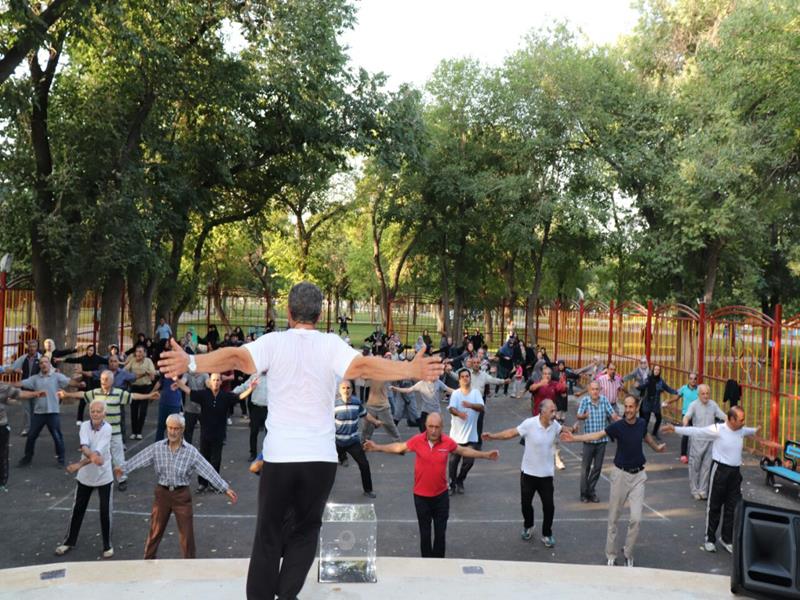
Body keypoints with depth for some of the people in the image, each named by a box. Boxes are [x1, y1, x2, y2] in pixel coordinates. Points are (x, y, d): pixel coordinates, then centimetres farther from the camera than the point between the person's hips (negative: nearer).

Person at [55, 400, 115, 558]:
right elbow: (84, 447, -26)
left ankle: (107, 545, 20)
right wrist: (92, 455, -46)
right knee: (78, 510, 16)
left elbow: (98, 452, -27)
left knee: (105, 512, 4)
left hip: (103, 477, -3)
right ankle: (69, 541, 34)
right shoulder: (85, 426, -10)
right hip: (85, 476, 3)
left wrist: (78, 465, -33)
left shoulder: (107, 428, -18)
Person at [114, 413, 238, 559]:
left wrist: (225, 488, -16)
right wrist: (123, 469, -23)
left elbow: (209, 471, -12)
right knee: (155, 530, 14)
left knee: (187, 533, 6)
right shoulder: (157, 448, -3)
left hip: (182, 495, -1)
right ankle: (148, 560, 32)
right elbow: (139, 459, -9)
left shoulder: (191, 452, -10)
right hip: (162, 493, 1)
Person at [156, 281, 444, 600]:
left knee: (268, 533, 14)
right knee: (306, 530, 17)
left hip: (278, 455, 0)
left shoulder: (274, 342, -4)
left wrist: (191, 362, -30)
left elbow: (236, 357, -21)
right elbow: (363, 366, -21)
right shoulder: (331, 345, -4)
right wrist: (413, 370, -27)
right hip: (321, 457, 0)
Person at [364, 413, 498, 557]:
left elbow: (464, 451, 6)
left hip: (441, 495, 1)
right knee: (425, 533, 13)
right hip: (421, 496, -1)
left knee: (440, 532, 13)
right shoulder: (417, 440, -16)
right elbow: (399, 447, -2)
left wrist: (485, 455, 5)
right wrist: (377, 447, -9)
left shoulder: (448, 442, -12)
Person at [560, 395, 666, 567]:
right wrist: (574, 438, -38)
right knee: (613, 518, 5)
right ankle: (611, 555, 18)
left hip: (638, 475, 2)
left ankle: (628, 554, 15)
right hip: (621, 474, -2)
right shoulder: (618, 426, -13)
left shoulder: (642, 423, -1)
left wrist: (657, 447, 40)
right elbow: (597, 435, -24)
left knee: (636, 518, -5)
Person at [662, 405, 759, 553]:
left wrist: (755, 431, 47)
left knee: (733, 508, 11)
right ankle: (710, 539, 19)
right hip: (720, 470, -6)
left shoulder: (741, 430, 6)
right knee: (714, 506, 6)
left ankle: (727, 539, 27)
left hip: (735, 472, 6)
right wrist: (675, 429, -25)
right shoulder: (718, 430, -15)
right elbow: (696, 431, -17)